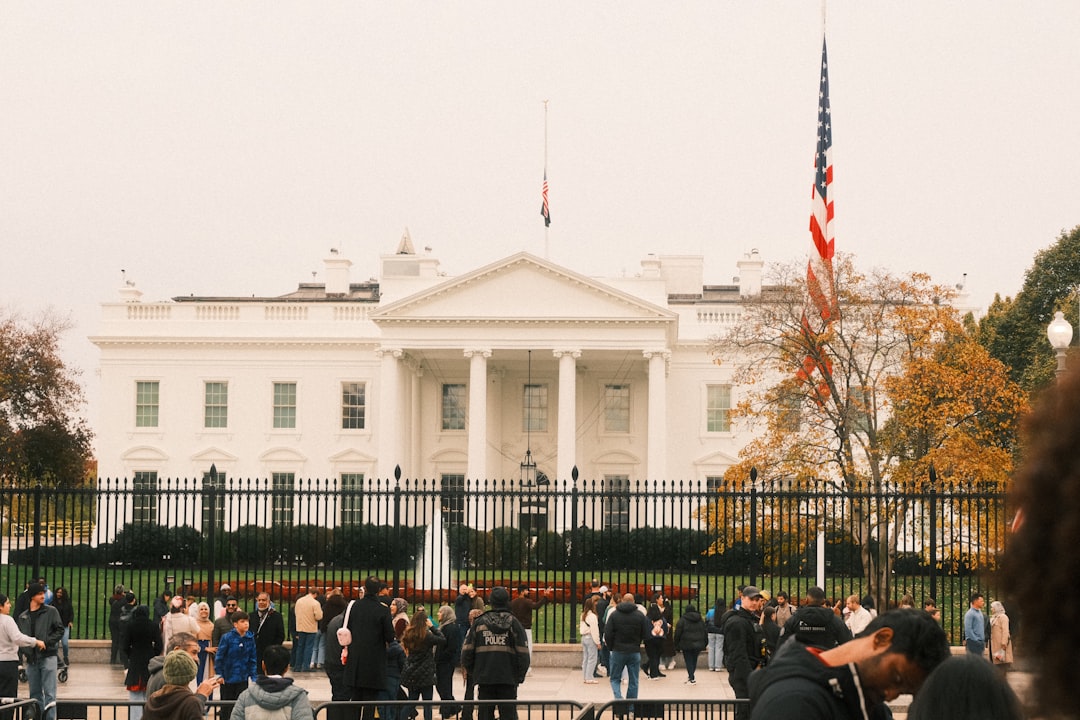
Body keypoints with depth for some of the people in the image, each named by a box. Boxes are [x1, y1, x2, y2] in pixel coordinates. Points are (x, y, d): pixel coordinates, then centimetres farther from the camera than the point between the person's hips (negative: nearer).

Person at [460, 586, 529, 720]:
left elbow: (467, 652, 2)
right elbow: (523, 653, -4)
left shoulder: (479, 623, 3)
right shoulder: (513, 623, -1)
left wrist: (472, 672, 16)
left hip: (484, 679, 1)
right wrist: (520, 676, 7)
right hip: (508, 679, -1)